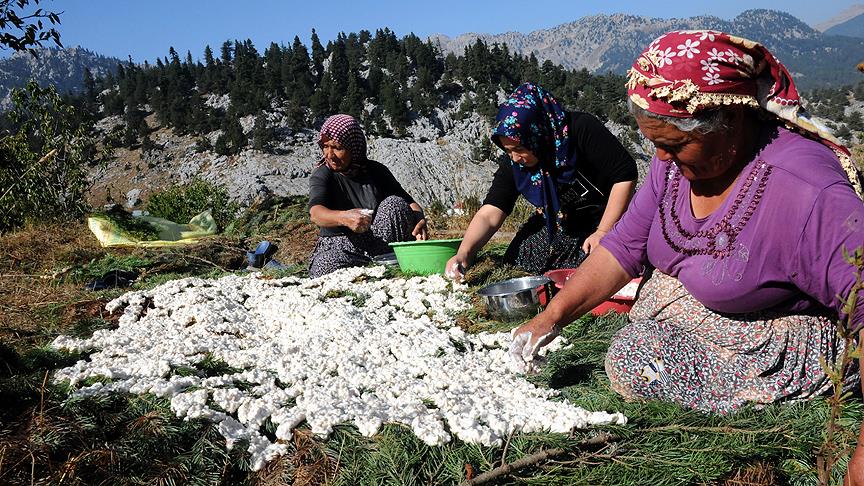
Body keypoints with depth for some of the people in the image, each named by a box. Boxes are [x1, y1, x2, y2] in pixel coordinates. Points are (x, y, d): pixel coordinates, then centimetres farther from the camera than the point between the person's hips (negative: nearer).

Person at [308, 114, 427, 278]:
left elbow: (409, 202, 4)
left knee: (395, 204, -21)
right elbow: (316, 213, -25)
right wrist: (344, 217, -48)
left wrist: (420, 220, -21)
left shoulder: (376, 171, 3)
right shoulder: (322, 176, -5)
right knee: (326, 266, -36)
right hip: (339, 248, -2)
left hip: (379, 245, 2)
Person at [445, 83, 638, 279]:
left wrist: (603, 232, -21)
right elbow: (489, 215, -16)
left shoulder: (582, 130, -25)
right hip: (554, 225, 5)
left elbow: (626, 175, -20)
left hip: (600, 220, -4)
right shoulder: (513, 164, -11)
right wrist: (464, 252, -34)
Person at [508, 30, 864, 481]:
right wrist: (553, 315, -14)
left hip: (766, 346, -7)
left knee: (632, 360, -25)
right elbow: (625, 245, -5)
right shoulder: (678, 158, -9)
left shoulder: (806, 192, -32)